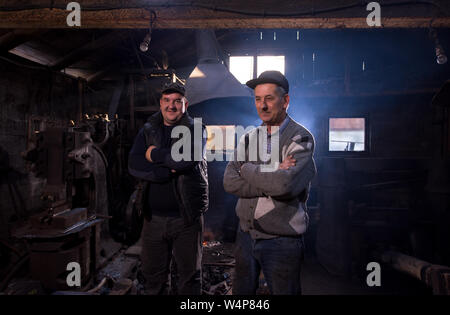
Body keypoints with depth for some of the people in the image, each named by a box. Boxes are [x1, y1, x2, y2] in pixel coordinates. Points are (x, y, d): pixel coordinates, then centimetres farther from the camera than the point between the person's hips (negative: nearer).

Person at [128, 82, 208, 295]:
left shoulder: (196, 130, -2)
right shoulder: (148, 131, 7)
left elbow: (188, 158, -22)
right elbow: (134, 166, -7)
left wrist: (154, 154, -9)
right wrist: (171, 170, -18)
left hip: (187, 216, -2)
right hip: (154, 216, 3)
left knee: (189, 276, 13)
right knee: (153, 277, 16)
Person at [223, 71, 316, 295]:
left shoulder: (300, 139, -12)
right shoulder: (250, 137, 5)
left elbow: (286, 184, -30)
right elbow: (229, 182, -7)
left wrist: (248, 170, -14)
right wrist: (272, 177, -19)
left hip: (282, 241, -5)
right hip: (245, 234, 5)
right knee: (241, 291, 21)